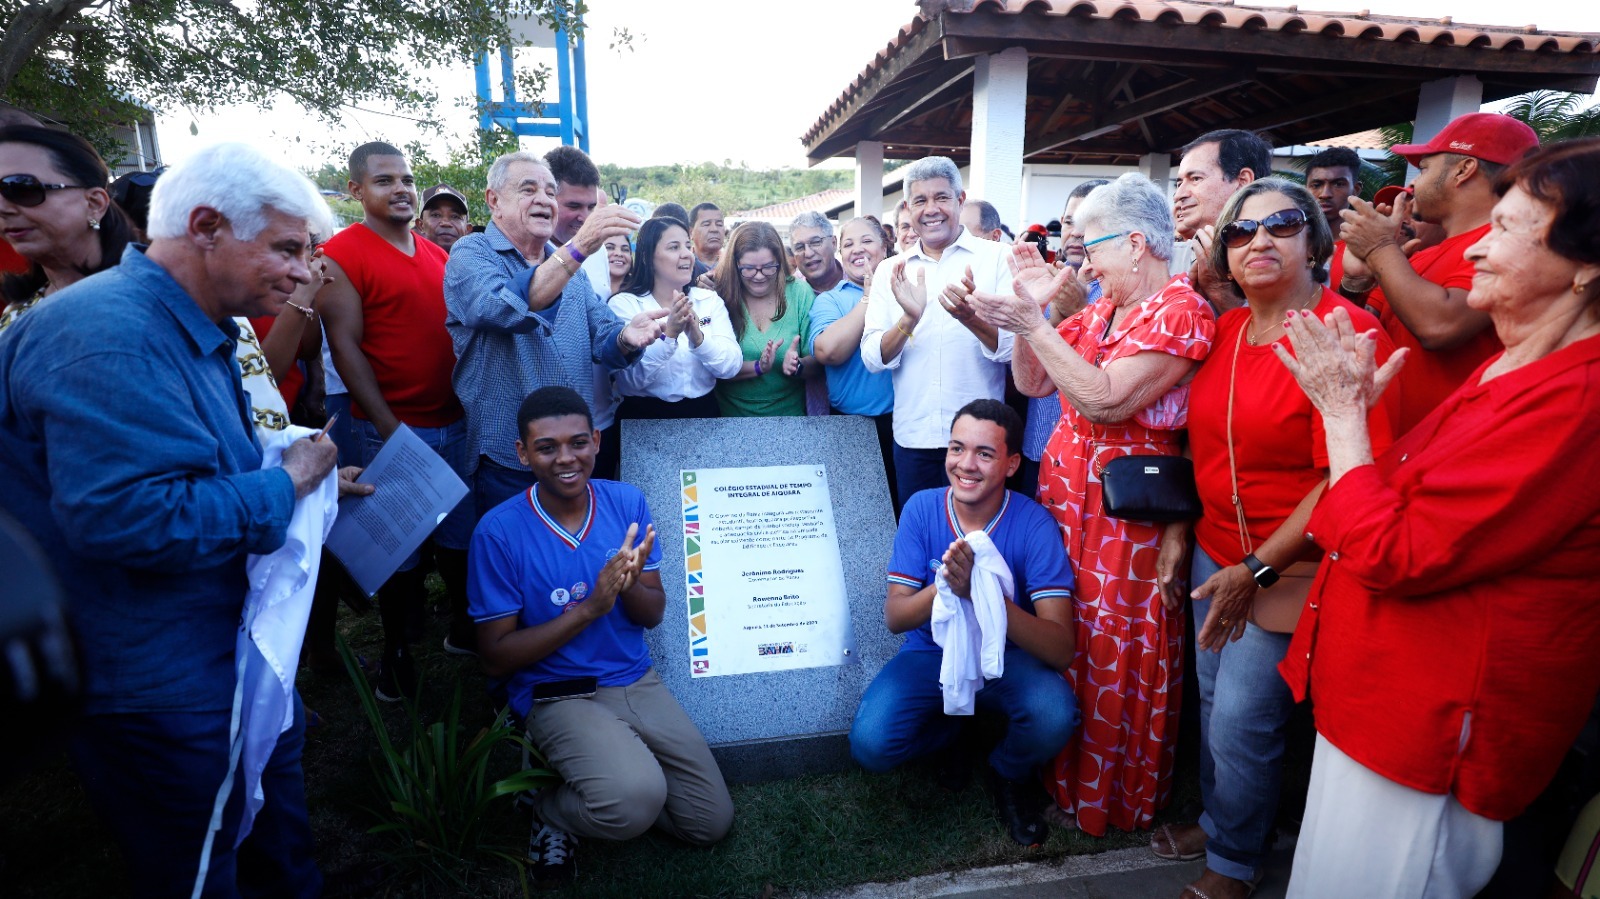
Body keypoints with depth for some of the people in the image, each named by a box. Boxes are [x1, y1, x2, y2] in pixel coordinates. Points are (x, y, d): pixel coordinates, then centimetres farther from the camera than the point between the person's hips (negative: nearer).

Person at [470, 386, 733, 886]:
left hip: (637, 682, 5)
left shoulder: (627, 502, -4)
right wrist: (591, 606, -24)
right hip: (556, 695, -4)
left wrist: (628, 584, -24)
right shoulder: (499, 532, -15)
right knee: (636, 800, -30)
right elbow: (495, 659, -12)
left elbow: (653, 614, 1)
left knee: (712, 823, 3)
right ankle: (551, 805, 4)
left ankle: (599, 776, 23)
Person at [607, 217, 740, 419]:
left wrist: (698, 338, -18)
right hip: (645, 416, -3)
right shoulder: (624, 304, -1)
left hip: (703, 412, 3)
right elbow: (631, 379, -11)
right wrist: (668, 334, -21)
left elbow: (732, 366, -3)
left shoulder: (710, 300, 8)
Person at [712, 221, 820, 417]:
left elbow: (816, 363, -2)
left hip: (788, 415, 2)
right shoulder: (721, 296, -4)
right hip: (731, 414, -1)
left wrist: (798, 366, -21)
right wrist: (758, 367, -21)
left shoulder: (800, 293, -1)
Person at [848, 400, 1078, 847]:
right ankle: (949, 728, 15)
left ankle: (1010, 776, 7)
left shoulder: (1033, 523, -18)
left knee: (1054, 717, -32)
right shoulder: (922, 509, -12)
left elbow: (1060, 649, -24)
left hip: (1008, 658, -1)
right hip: (931, 654, 1)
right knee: (870, 743, -22)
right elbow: (894, 617, -12)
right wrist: (943, 586, -35)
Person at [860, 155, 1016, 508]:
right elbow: (872, 358, -1)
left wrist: (970, 317, -29)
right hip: (913, 438, 2)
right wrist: (909, 319, -20)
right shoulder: (890, 271, 7)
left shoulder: (999, 258, -1)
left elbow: (1016, 348, -10)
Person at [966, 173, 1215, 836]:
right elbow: (1031, 382, 10)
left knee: (1116, 651, 5)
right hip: (1064, 490, 7)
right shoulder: (1097, 307, 11)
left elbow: (1106, 400, -22)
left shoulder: (1181, 310, -12)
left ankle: (1113, 800, 28)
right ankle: (1063, 776, 33)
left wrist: (1031, 323, -20)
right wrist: (1034, 307, -2)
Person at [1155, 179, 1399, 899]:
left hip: (1286, 570, -6)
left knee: (1242, 723, 5)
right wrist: (1178, 530, 6)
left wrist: (1256, 570, -19)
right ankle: (1215, 820, 43)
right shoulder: (1227, 331, 4)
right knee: (1213, 700, 19)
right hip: (1215, 553, 6)